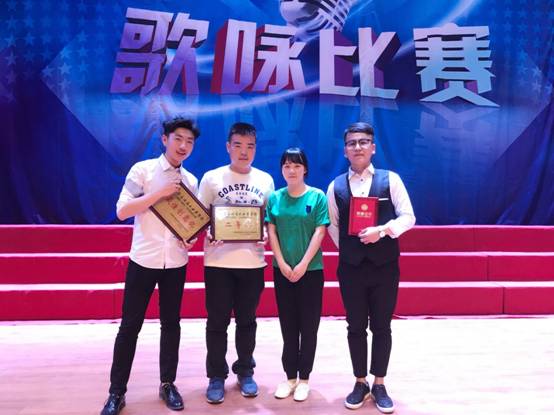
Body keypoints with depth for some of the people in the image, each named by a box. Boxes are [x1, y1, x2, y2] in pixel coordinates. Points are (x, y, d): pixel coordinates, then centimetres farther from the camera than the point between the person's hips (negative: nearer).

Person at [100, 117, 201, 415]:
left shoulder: (191, 180, 8)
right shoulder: (143, 169, -5)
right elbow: (122, 211, -12)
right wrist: (160, 193, -20)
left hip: (176, 262, 4)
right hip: (144, 260, -4)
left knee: (171, 324, 11)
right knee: (130, 325, 3)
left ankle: (167, 384, 26)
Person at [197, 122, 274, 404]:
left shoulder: (265, 180, 6)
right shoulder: (211, 178, 0)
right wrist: (206, 236, -16)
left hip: (252, 261, 2)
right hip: (218, 261, -1)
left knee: (247, 320, 13)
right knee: (217, 321, 6)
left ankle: (245, 372, 30)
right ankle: (217, 376, 22)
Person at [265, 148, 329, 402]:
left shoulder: (317, 196, -3)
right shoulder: (274, 198, 4)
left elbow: (319, 232, -8)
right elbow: (271, 232, 1)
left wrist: (303, 264, -14)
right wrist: (282, 263, -9)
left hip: (311, 270, -2)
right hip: (282, 270, 2)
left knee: (308, 326, 5)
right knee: (288, 325, 10)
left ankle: (304, 378, 18)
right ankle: (290, 376, 22)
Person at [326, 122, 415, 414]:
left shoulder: (390, 179, -1)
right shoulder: (335, 186, 4)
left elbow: (408, 217, -5)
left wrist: (382, 230, -19)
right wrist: (349, 249, 10)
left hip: (384, 266, -1)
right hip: (350, 268, 1)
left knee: (382, 327, 8)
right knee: (356, 327, 10)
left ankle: (379, 385, 24)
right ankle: (360, 383, 26)